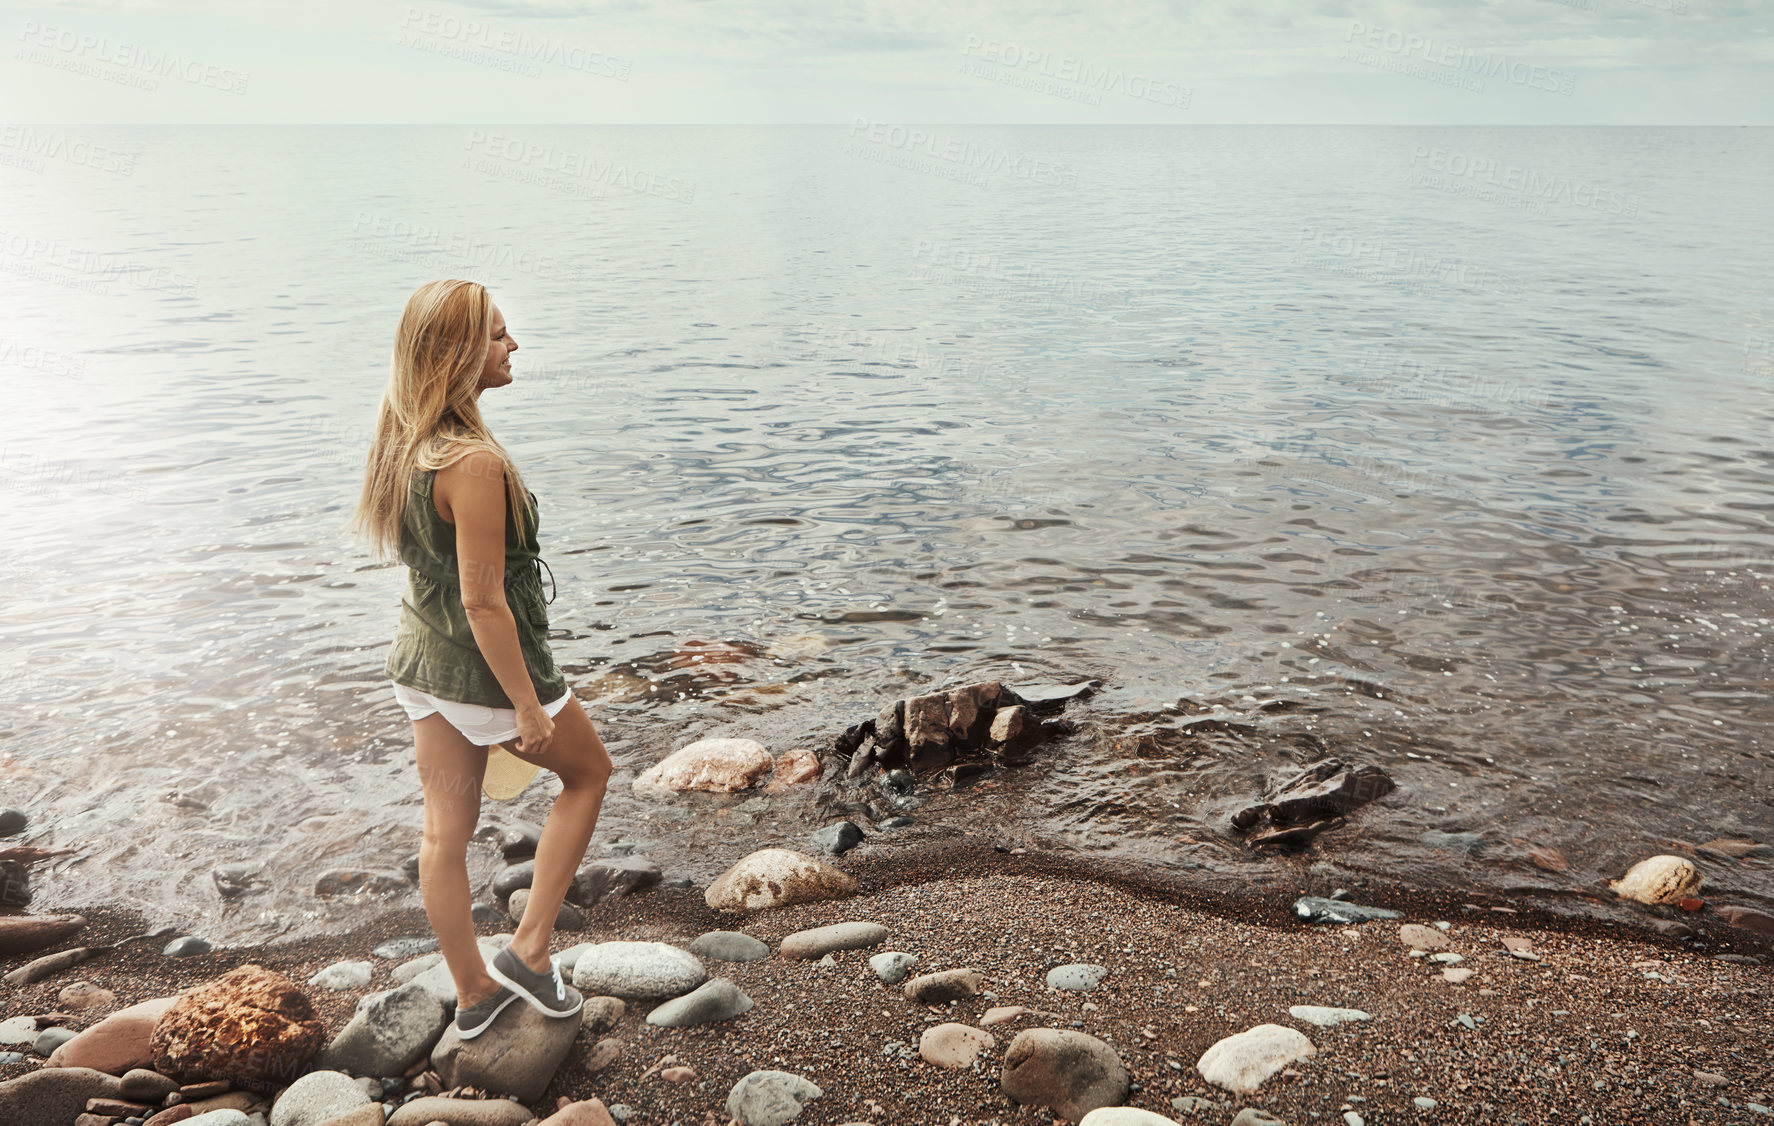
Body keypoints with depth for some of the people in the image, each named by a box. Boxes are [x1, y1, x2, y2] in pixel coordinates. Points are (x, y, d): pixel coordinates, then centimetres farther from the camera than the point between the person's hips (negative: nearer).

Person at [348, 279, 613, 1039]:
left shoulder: (405, 445, 1)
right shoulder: (474, 462, -28)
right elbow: (483, 600, -26)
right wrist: (528, 704, -17)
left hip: (422, 660, 8)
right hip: (483, 669, -8)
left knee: (444, 833, 16)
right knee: (587, 771, 18)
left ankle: (473, 992, 34)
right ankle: (529, 949, 19)